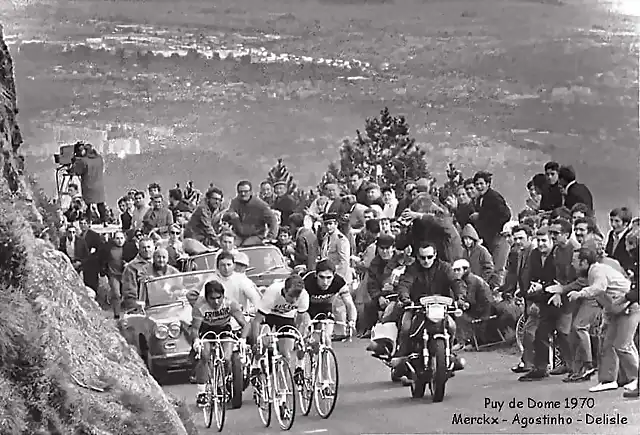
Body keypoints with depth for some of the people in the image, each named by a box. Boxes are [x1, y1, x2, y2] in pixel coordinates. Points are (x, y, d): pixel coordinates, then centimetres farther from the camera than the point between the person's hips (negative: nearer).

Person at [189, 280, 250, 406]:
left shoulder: (230, 304, -28)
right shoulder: (200, 306, -29)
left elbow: (245, 324, -29)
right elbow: (195, 328, -27)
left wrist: (242, 339, -49)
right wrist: (196, 339, -50)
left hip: (224, 329, 1)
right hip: (206, 330, -1)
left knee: (227, 359, -19)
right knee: (203, 357, -25)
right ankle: (201, 392, -14)